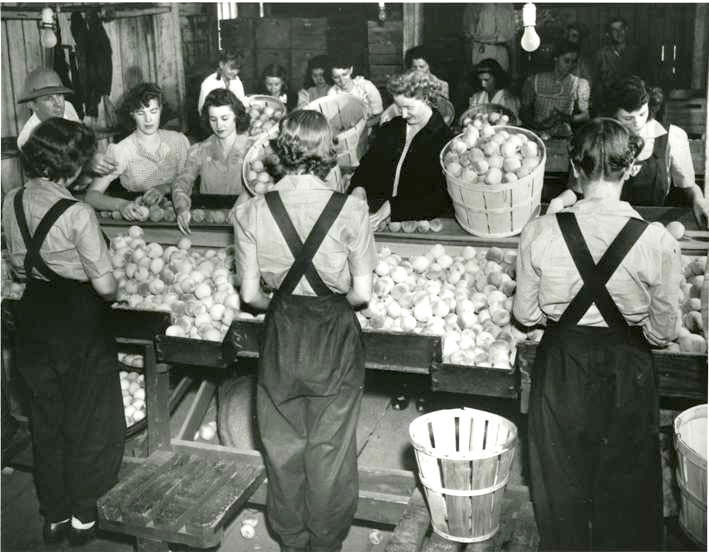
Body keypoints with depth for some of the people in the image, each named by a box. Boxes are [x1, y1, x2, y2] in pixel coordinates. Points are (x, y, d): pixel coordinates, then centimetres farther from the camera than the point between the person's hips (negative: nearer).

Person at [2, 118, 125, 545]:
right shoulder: (78, 214, -22)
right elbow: (105, 284, -19)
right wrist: (110, 291, 2)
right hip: (80, 318, -6)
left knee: (45, 418, 19)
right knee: (87, 421, 13)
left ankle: (54, 515, 33)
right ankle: (82, 517, 26)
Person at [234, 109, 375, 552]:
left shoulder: (251, 212, -10)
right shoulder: (350, 210, -16)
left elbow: (250, 294, -5)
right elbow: (362, 294, -11)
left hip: (281, 337, 2)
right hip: (336, 338, -2)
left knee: (284, 448, 21)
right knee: (330, 450, 17)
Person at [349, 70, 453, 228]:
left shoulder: (444, 139, -6)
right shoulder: (390, 129, 14)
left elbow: (441, 198, -14)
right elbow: (368, 164, 9)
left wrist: (394, 206, -21)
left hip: (416, 219, -4)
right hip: (376, 209, 5)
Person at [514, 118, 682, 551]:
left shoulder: (541, 232, -15)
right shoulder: (657, 242, -17)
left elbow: (526, 314, -5)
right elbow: (663, 331, -8)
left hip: (562, 365, 1)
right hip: (628, 372, 0)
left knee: (563, 482, 22)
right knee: (624, 483, 22)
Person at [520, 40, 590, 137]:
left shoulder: (580, 85, 6)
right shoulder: (535, 81, 6)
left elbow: (585, 115, 4)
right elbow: (524, 110, 7)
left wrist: (568, 118, -18)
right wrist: (535, 125, -13)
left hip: (563, 136, 0)